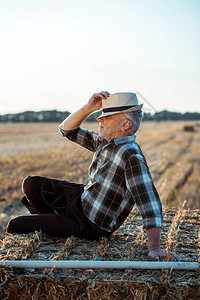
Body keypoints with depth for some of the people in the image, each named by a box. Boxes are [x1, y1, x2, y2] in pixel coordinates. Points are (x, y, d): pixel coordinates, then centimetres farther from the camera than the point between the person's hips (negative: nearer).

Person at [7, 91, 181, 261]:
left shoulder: (132, 157, -29)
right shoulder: (104, 141, 0)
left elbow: (149, 201, -36)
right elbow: (67, 130, 7)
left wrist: (154, 247, -41)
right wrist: (88, 108, -9)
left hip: (91, 226, -8)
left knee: (16, 226, -4)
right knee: (31, 184, 11)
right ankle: (50, 222, 35)